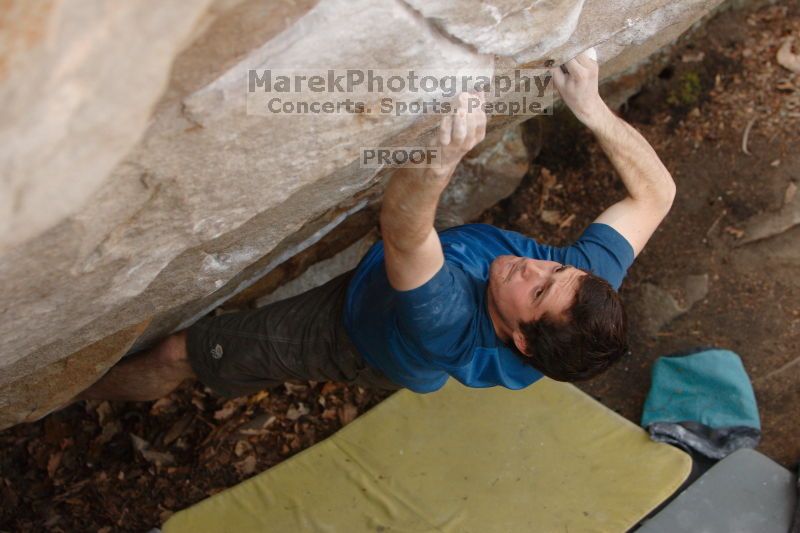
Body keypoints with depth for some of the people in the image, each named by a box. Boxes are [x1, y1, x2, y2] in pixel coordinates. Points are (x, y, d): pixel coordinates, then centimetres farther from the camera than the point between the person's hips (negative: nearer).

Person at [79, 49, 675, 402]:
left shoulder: (454, 330, -48)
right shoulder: (590, 281, -32)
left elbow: (403, 231, -61)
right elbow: (656, 192, -19)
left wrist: (441, 161, -80)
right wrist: (593, 109, -31)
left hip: (350, 332, -5)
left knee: (175, 355, 7)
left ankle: (82, 391, 37)